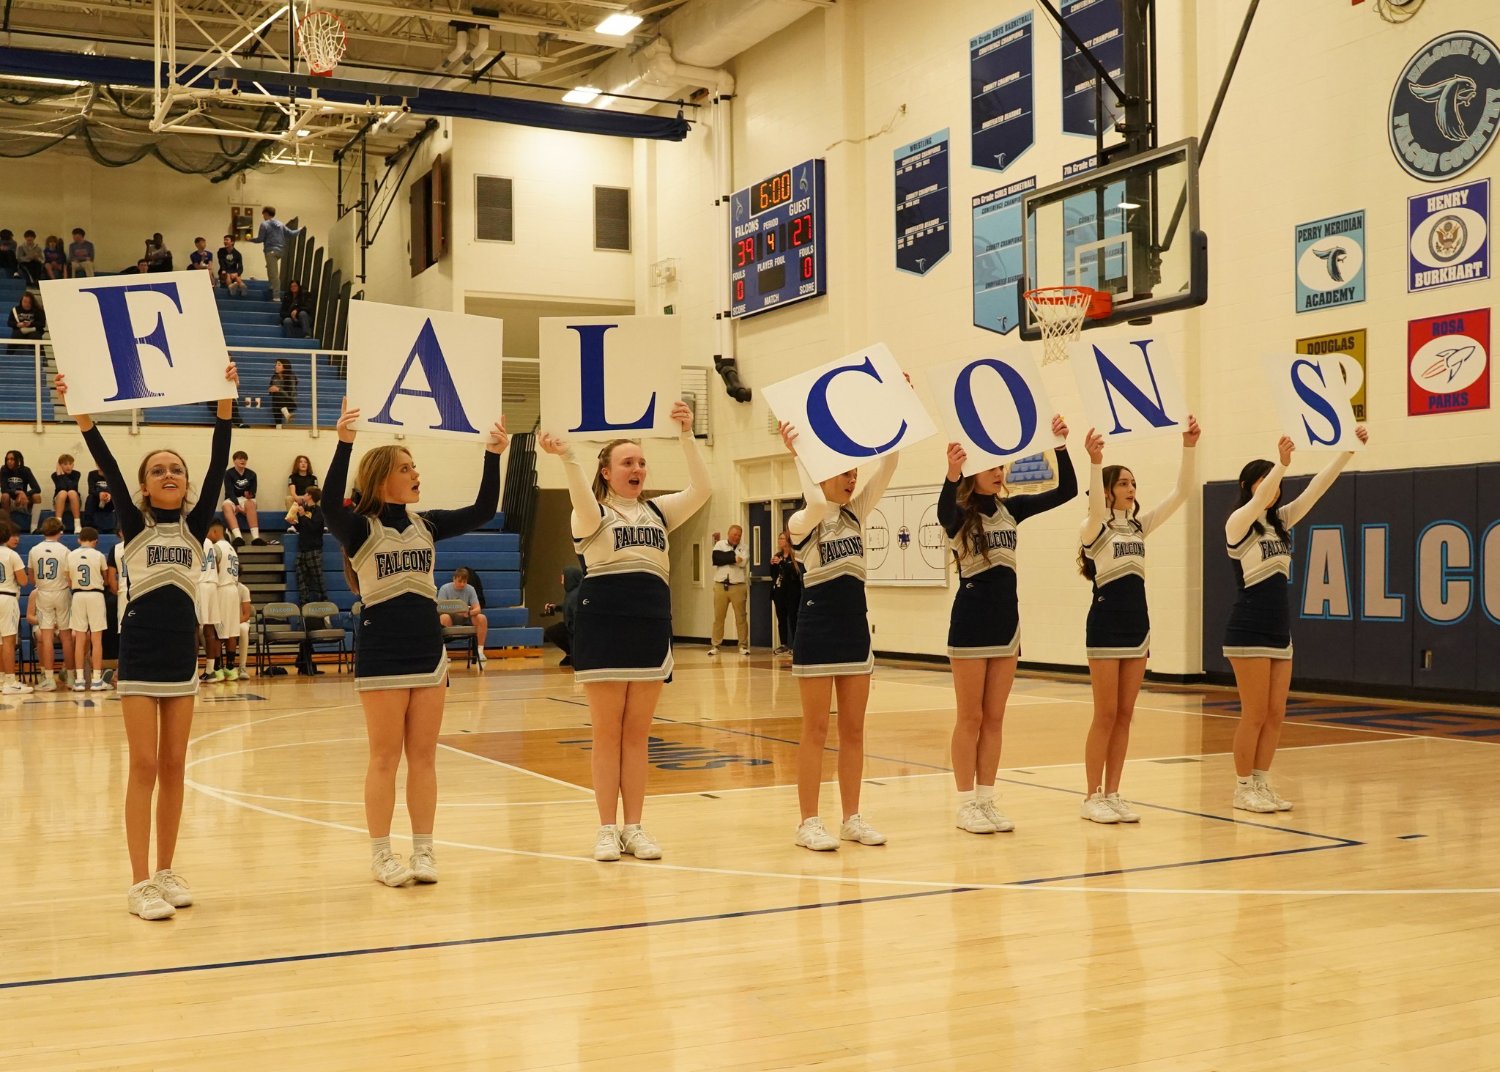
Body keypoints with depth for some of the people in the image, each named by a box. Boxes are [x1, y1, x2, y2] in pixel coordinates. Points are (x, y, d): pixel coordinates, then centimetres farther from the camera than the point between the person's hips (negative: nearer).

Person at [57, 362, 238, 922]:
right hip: (140, 650, -3)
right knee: (144, 766, -4)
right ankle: (140, 884, -1)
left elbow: (217, 466, -4)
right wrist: (81, 414, -24)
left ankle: (166, 872, 18)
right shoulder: (134, 525, 2)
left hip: (182, 650, 3)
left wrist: (224, 404, -14)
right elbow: (108, 467, -12)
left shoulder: (195, 526, 6)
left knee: (174, 766, 8)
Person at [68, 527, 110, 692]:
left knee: (79, 639, 6)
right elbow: (107, 580, 4)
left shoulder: (70, 556, 2)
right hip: (96, 595, -2)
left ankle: (79, 679, 5)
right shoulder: (99, 555, -4)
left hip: (78, 596, 2)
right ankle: (97, 679, 0)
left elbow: (69, 582, 4)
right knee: (96, 639, 1)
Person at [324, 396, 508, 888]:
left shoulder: (426, 524, 8)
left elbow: (482, 511, 3)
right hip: (382, 655, -5)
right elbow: (329, 504, -26)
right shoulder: (359, 528, -6)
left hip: (429, 651, 5)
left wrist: (493, 456, -7)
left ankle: (424, 849, 16)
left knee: (423, 757, 8)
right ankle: (381, 854, 12)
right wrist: (344, 443, -35)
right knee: (385, 758, 2)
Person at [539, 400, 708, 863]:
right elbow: (584, 502, -24)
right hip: (603, 626, -3)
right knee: (607, 734, 3)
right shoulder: (592, 514, 0)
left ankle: (634, 828, 14)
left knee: (637, 735, 8)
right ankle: (607, 829, 10)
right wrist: (567, 458, -42)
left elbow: (701, 490, -2)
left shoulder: (657, 511, 12)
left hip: (651, 627, 4)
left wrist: (687, 436, -11)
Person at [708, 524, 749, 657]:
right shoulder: (720, 544, 6)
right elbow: (716, 559, -11)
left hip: (738, 586, 0)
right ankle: (715, 645, 11)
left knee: (741, 616, 1)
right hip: (721, 585, 0)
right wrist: (733, 558, -11)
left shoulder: (742, 548, 6)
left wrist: (726, 557, -9)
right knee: (718, 617, 5)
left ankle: (743, 645, 6)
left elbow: (742, 562, -13)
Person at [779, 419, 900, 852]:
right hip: (818, 627, -6)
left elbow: (887, 467, 0)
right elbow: (816, 503, -33)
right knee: (816, 730, 0)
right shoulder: (803, 522, -8)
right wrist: (799, 454, -22)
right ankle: (809, 822, 7)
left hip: (855, 626, 6)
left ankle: (852, 818, 17)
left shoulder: (855, 515, 8)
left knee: (853, 729, 9)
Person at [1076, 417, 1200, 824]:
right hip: (1106, 621, -6)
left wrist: (1189, 449, -6)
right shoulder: (1094, 529, -6)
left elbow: (1182, 492, 6)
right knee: (1106, 714, -3)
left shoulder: (1139, 526, 11)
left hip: (1138, 621, 6)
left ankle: (1113, 793, 14)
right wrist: (1095, 462, -45)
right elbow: (1095, 507, -31)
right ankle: (1092, 797, 5)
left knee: (1125, 714, 8)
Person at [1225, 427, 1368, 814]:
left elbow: (1316, 488, 5)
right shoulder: (1237, 524, -8)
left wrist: (1348, 449, -2)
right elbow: (1258, 500, -27)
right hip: (1249, 632, -7)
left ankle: (1261, 783, 17)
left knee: (1275, 715, 8)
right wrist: (1283, 461, -40)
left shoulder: (1280, 521, 11)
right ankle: (1243, 788, 8)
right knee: (1255, 715, -3)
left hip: (1279, 632, 7)